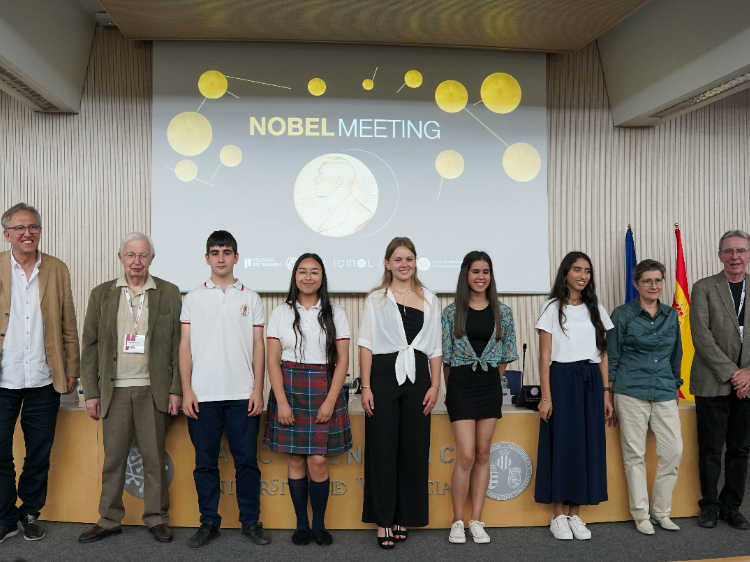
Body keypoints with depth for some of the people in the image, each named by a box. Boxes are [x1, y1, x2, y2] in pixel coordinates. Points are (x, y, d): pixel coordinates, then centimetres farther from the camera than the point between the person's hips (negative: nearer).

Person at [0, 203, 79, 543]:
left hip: (43, 380, 1)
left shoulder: (58, 270, 5)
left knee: (39, 454, 11)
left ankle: (30, 514, 28)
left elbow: (68, 325, 7)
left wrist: (72, 369, 4)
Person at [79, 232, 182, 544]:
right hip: (114, 389, 1)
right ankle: (109, 520, 22)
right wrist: (91, 392, 2)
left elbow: (177, 345, 1)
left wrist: (176, 390, -4)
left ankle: (156, 518, 19)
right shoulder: (102, 293, 7)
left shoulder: (169, 293, 3)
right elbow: (90, 346, 6)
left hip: (153, 390, -1)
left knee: (155, 457, 5)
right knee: (113, 457, 7)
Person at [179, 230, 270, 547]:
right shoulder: (193, 298, 8)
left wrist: (258, 389, -2)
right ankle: (209, 523, 19)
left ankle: (251, 521, 15)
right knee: (205, 462, 7)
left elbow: (258, 347, 6)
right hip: (202, 395, 0)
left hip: (242, 395, 0)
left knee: (246, 461, 3)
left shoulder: (250, 298, 8)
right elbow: (185, 347, 6)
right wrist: (186, 390, -2)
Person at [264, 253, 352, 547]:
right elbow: (273, 360, 2)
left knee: (318, 461, -3)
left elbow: (342, 360, 1)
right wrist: (281, 401, -8)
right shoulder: (281, 313, 6)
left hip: (324, 390, -1)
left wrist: (330, 401, -9)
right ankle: (301, 525, 18)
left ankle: (319, 525, 14)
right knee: (295, 460, 4)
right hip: (289, 390, 1)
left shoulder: (335, 313, 5)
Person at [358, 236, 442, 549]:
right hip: (384, 375, -2)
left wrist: (435, 385, 2)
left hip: (417, 377, 3)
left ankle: (404, 517, 21)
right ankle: (384, 520, 12)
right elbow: (366, 345, 0)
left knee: (414, 450, 7)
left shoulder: (429, 299, 11)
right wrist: (366, 387, -7)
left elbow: (435, 347, 11)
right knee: (382, 449, 0)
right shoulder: (376, 298, 5)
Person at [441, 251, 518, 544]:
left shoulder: (502, 312, 5)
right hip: (461, 383, -2)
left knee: (483, 454, 7)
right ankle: (457, 522, 9)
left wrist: (492, 381, 7)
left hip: (490, 385, 3)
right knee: (466, 455, -6)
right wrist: (451, 388, 4)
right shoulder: (452, 312, -1)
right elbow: (445, 355, 2)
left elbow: (506, 354, 10)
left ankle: (476, 520, 16)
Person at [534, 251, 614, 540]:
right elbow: (545, 356, -5)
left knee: (589, 445, 4)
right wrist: (546, 396, -11)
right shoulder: (552, 308, 0)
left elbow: (603, 354, 12)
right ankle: (558, 516, 11)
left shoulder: (596, 309, 12)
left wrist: (606, 393, 6)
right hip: (562, 380, -4)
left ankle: (575, 514, 16)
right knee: (561, 444, -1)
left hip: (591, 382, 4)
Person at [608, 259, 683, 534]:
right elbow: (612, 355, 0)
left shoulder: (671, 315, 11)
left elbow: (676, 354, 20)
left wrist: (676, 384, 18)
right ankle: (640, 514, 14)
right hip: (631, 392, -4)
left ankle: (661, 511, 16)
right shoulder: (623, 314, -1)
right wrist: (608, 390, -2)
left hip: (664, 392, 4)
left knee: (674, 451, -1)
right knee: (635, 454, 2)